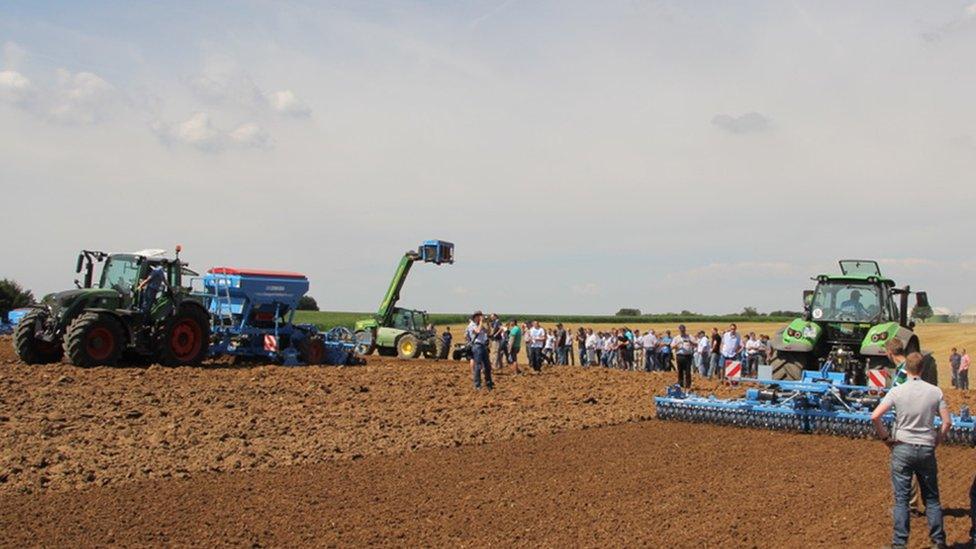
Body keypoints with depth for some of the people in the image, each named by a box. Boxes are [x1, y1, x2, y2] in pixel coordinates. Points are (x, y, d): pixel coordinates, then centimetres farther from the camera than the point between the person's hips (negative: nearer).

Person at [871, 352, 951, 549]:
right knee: (931, 498, 14)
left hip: (902, 447, -2)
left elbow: (875, 416, -14)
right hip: (927, 449, 2)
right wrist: (936, 441, 11)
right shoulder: (935, 392, -2)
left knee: (901, 499, 4)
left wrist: (885, 437, -1)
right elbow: (947, 422, -2)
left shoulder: (897, 391, -7)